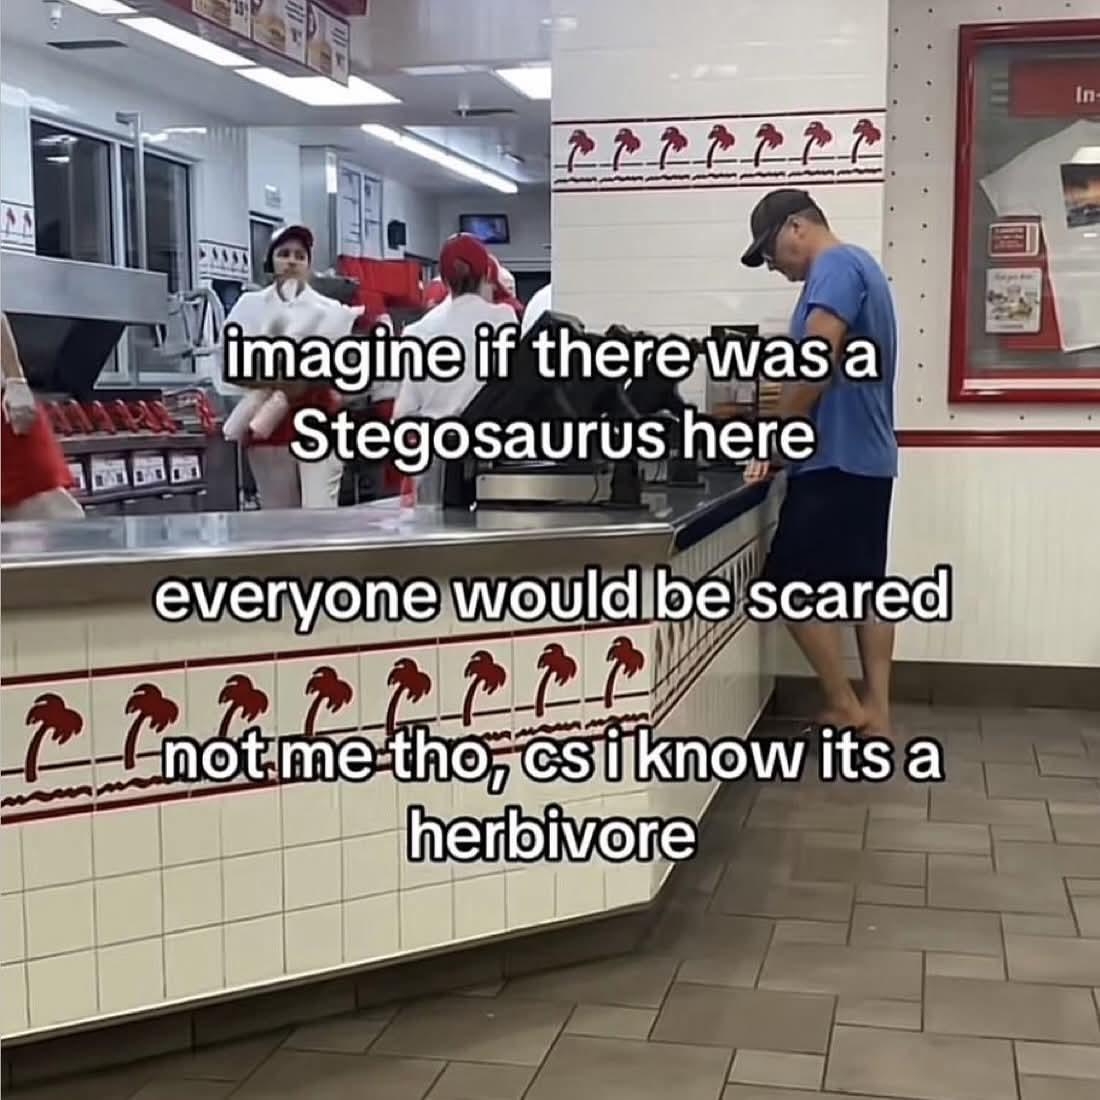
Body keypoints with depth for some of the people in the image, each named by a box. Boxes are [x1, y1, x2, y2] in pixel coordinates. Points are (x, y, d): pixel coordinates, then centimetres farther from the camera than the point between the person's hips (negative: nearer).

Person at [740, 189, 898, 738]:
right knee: (865, 585, 9)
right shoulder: (855, 267, 19)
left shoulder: (835, 266, -12)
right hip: (864, 458, 10)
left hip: (836, 460, -10)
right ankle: (876, 712, 13)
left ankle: (844, 708, 3)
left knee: (794, 585, -4)